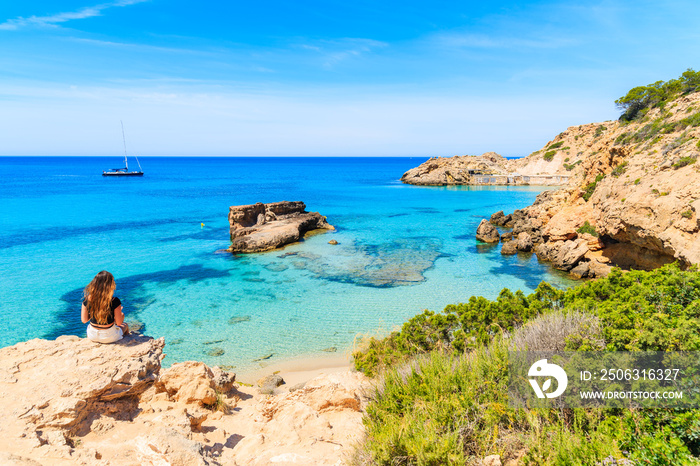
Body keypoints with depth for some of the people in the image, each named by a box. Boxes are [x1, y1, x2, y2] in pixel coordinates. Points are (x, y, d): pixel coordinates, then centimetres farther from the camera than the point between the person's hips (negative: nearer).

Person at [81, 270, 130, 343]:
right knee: (125, 325, 32)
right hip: (109, 337, -3)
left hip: (92, 336, 3)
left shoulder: (87, 299, -16)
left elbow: (84, 320, -4)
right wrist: (121, 315, 5)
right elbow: (119, 323, -16)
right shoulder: (114, 301, -26)